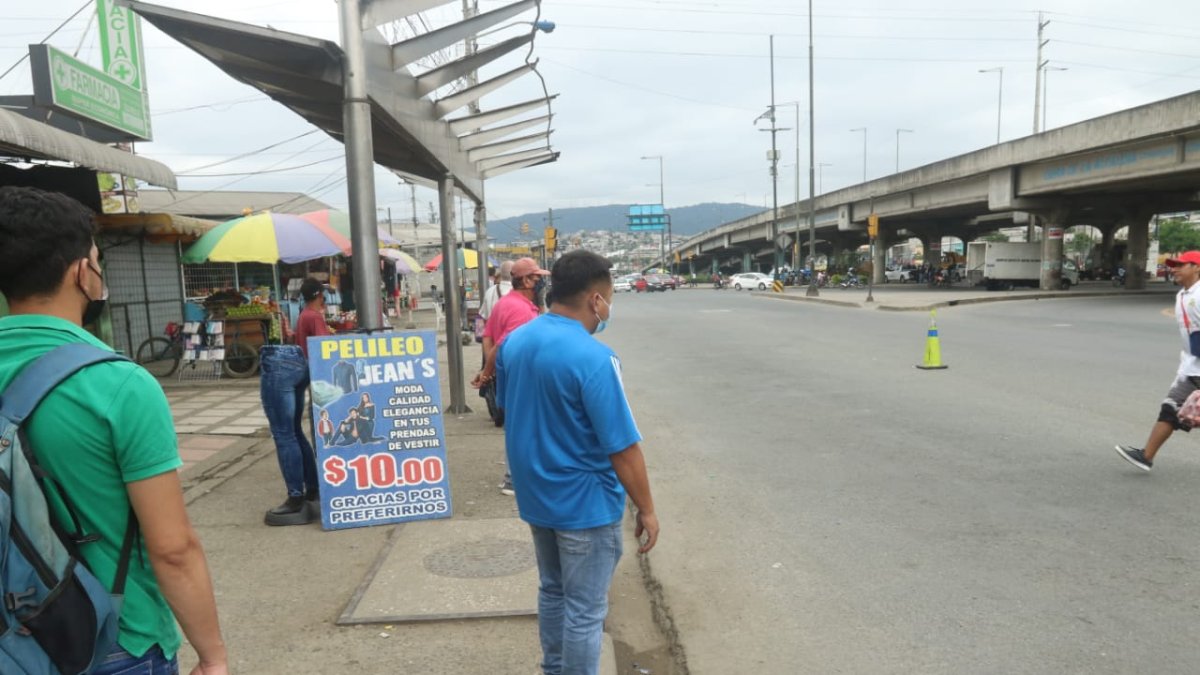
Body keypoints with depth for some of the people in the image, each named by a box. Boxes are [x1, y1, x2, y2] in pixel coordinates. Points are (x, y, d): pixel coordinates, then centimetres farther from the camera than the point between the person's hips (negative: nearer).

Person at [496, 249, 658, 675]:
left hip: (535, 495, 8)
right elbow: (623, 448, -21)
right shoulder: (593, 357, -25)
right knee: (585, 609, 8)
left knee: (552, 591, 24)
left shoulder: (513, 342, -1)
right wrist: (646, 509, -11)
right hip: (585, 503, -8)